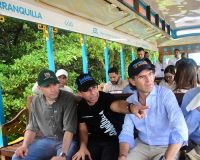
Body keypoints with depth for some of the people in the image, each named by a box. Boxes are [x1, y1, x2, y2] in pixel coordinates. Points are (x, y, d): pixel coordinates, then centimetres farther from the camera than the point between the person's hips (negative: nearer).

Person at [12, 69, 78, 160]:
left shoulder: (69, 99, -15)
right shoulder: (36, 102, 2)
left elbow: (69, 129, -21)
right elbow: (32, 127, 9)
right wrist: (25, 145, -8)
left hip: (67, 141, -4)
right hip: (45, 140, 5)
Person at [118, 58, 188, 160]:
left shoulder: (166, 94, -17)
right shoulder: (130, 101, -2)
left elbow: (180, 130, -26)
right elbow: (126, 132, -1)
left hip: (166, 147, -3)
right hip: (141, 145, 3)